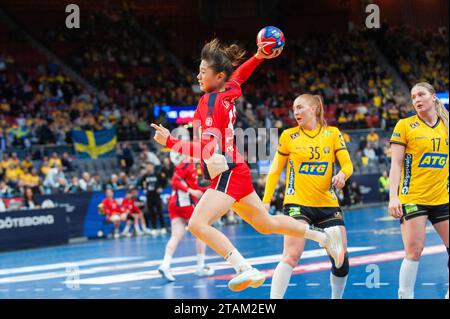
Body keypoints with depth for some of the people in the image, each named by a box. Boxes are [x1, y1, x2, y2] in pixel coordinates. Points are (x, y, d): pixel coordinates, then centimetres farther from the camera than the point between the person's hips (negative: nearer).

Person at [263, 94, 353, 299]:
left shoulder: (332, 134, 6)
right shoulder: (288, 136, 2)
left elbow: (347, 164, 2)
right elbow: (275, 171, 6)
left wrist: (342, 175, -21)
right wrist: (266, 201, 0)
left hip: (327, 204, 3)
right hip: (297, 203, -3)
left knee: (341, 259, 1)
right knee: (292, 256, -20)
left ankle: (337, 298, 24)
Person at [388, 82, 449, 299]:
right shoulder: (405, 126, -2)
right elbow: (396, 164, -5)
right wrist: (393, 197, -15)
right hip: (412, 198, -4)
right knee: (414, 252, -11)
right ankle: (405, 296, -1)